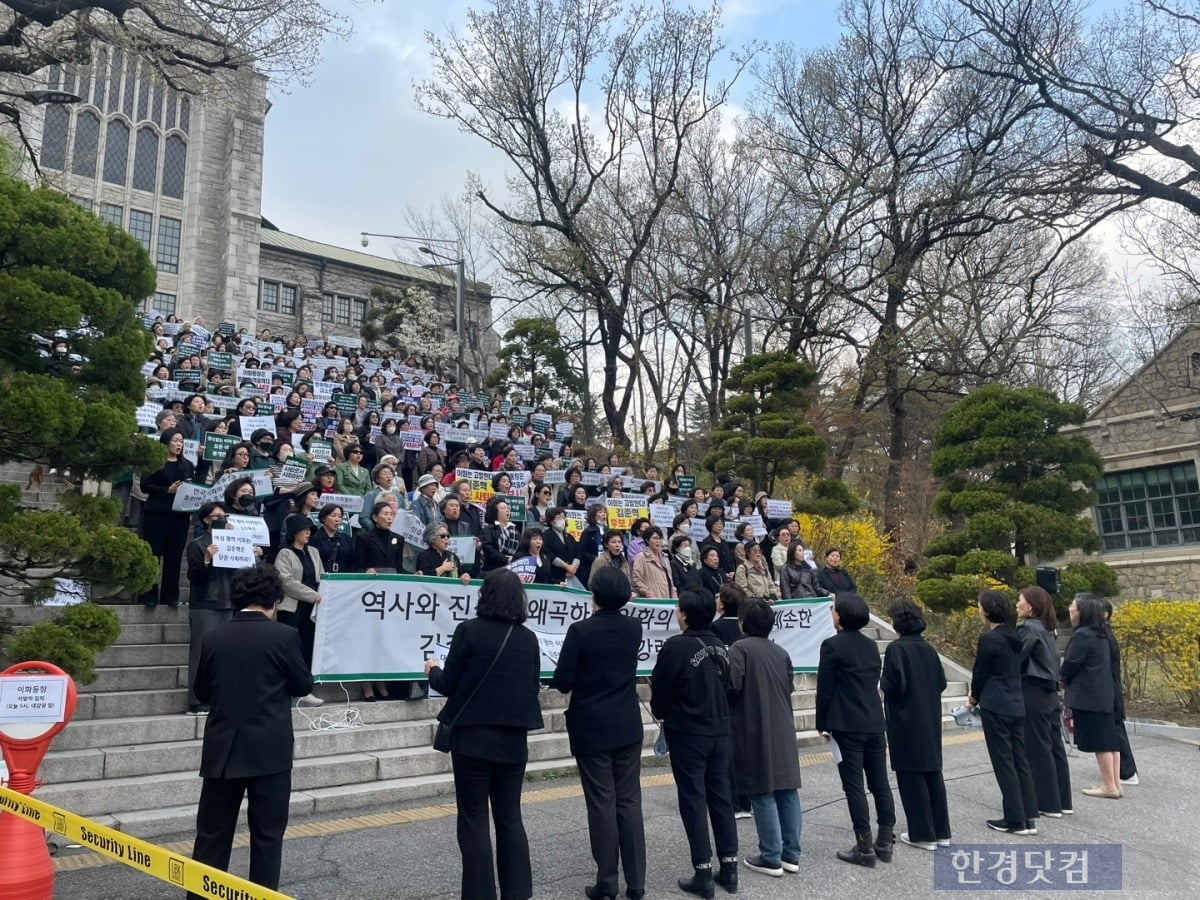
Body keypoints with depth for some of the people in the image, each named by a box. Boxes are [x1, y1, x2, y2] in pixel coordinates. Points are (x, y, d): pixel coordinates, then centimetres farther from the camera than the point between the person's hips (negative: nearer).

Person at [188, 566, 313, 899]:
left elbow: (202, 692, 10)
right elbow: (304, 685, -1)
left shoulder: (214, 638, 0)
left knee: (212, 834, 12)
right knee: (267, 833, 7)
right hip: (270, 750, -3)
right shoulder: (284, 635, -10)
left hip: (223, 749, 3)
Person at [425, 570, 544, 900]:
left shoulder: (469, 630, -10)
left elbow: (448, 685, -6)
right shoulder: (529, 638, 3)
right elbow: (532, 688, 11)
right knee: (510, 816, 14)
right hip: (513, 739, 4)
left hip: (473, 737, -4)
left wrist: (433, 670, 15)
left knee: (473, 819, 6)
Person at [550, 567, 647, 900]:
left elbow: (562, 682, -13)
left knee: (602, 804, 3)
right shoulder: (634, 629, 0)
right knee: (629, 802, 9)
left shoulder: (580, 630, -15)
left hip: (591, 729, -4)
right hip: (628, 727, 4)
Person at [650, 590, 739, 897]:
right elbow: (725, 684, 12)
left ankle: (703, 873, 5)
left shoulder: (676, 645, -16)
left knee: (693, 799, 1)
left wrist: (661, 713, 11)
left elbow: (660, 688, -9)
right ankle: (729, 867, 18)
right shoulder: (720, 646, 5)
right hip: (719, 729, 6)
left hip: (687, 731, -6)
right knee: (721, 796, 12)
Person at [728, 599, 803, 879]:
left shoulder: (740, 647, -10)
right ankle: (791, 854, 17)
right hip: (783, 729, 6)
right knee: (787, 790, 10)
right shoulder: (781, 652, 9)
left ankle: (771, 858, 4)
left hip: (755, 730, -6)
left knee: (763, 792, -1)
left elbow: (732, 685, -18)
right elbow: (789, 688, 12)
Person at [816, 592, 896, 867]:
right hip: (874, 722, 7)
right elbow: (874, 682, 15)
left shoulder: (832, 645, -11)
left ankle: (865, 848, 2)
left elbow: (825, 688, -10)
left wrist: (822, 724, -1)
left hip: (847, 724, -7)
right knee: (879, 782, 11)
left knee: (854, 784, -1)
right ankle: (885, 842, 18)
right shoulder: (871, 645, 10)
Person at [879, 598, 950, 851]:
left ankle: (923, 834, 7)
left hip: (906, 723, -7)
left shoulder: (896, 648, -16)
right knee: (933, 773, 14)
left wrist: (881, 683, 1)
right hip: (931, 721, 7)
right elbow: (941, 682, 8)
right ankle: (941, 831, 21)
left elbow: (890, 686, -19)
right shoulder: (928, 648, 3)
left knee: (911, 777, 2)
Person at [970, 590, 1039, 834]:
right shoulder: (1014, 636, 8)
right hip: (1016, 705, 8)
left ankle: (1015, 820, 6)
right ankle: (1028, 817, 15)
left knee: (1004, 762, 0)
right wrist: (979, 694, 18)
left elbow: (980, 672, -8)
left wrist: (974, 698, 11)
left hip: (996, 707, -8)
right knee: (1020, 760, 11)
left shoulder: (989, 639, -16)